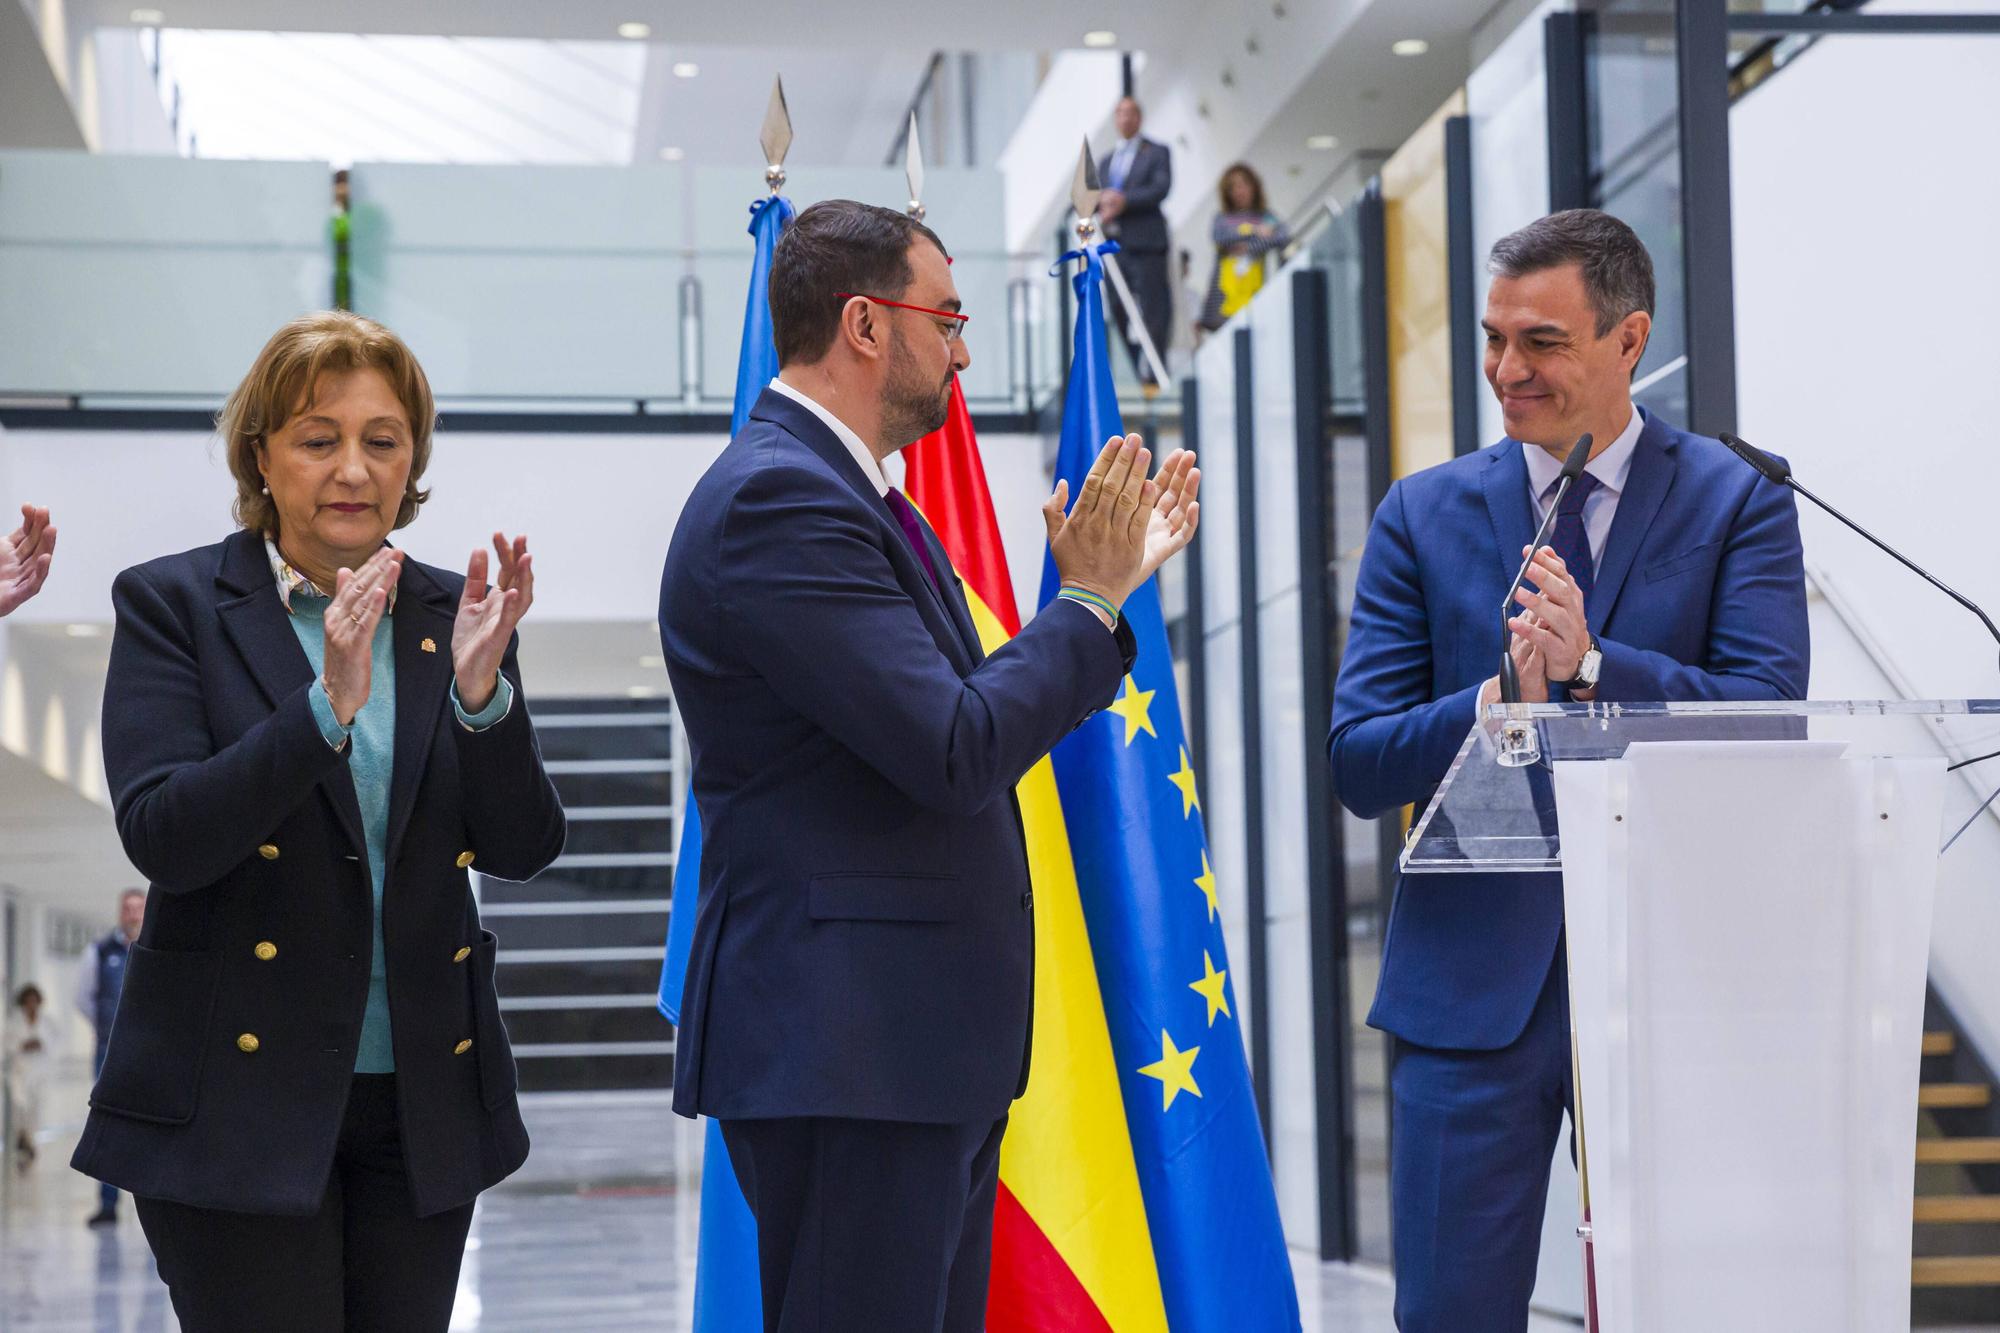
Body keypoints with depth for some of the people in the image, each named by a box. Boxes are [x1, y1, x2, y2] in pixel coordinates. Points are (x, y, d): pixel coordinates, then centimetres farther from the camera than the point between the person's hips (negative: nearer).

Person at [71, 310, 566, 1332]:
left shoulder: (452, 613, 7)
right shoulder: (172, 603, -2)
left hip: (425, 1103, 4)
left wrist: (481, 691, -16)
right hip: (239, 1106, -4)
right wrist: (328, 706, -25)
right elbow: (161, 837, -14)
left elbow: (522, 848, 1)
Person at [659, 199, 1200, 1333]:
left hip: (929, 1041, 11)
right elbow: (955, 753, -21)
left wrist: (1107, 587, 16)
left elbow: (983, 719, 20)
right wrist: (1090, 596, -8)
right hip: (844, 1047, -11)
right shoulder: (775, 500, -16)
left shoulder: (855, 500, 17)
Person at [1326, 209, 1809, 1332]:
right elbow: (1360, 766, 0)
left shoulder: (1737, 502, 2)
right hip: (1474, 980, 1)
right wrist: (1496, 703, -19)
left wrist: (1592, 666, -23)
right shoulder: (1424, 516, 6)